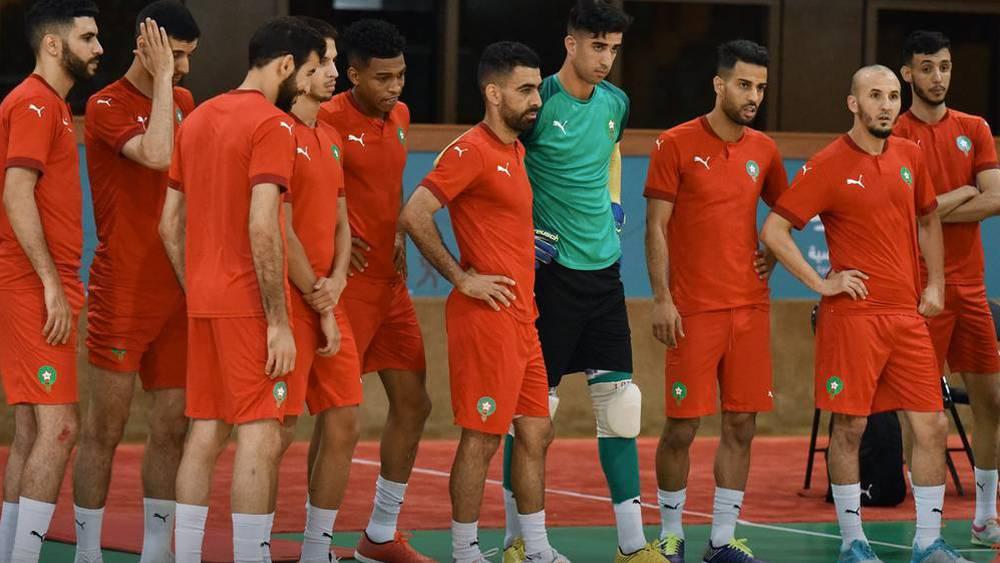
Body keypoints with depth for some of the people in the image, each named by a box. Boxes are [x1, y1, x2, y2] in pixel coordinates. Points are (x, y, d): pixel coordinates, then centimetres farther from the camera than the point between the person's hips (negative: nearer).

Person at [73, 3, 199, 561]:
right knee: (105, 430, -2)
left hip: (178, 293, 7)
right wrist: (161, 78, -18)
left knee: (173, 426, 7)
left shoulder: (184, 103, 12)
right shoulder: (107, 106, -9)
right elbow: (156, 154, -27)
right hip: (124, 296, -7)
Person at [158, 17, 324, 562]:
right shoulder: (272, 124, -11)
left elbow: (170, 223, 15)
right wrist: (279, 321, -17)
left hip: (202, 300, 8)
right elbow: (262, 227, -20)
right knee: (260, 434, -6)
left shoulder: (197, 119, 13)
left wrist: (195, 292, 19)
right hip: (248, 303, -8)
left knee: (205, 430, 10)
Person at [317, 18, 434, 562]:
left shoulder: (399, 118, 9)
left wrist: (398, 237, 7)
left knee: (413, 403, 10)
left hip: (391, 285, 8)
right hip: (346, 286, -8)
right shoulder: (328, 120, -14)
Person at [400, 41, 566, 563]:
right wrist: (463, 278, -16)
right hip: (486, 317, -9)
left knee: (536, 432, 11)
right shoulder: (471, 150, -13)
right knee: (481, 437, -4)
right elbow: (414, 215, -20)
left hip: (521, 316, 9)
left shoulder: (515, 151, 15)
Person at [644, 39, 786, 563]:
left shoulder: (763, 150, 9)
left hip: (750, 306, 5)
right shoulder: (677, 144, -5)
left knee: (741, 425, 4)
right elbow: (656, 227, -6)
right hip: (694, 310, -5)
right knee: (681, 426, -2)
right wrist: (661, 299, -12)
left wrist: (773, 254, 7)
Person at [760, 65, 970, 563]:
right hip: (853, 315, -5)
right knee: (849, 427, -1)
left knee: (932, 425, 1)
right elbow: (773, 231, -7)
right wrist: (820, 283, -10)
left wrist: (936, 284, 14)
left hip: (908, 315, 5)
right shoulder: (828, 165, -7)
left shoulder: (910, 156, 9)